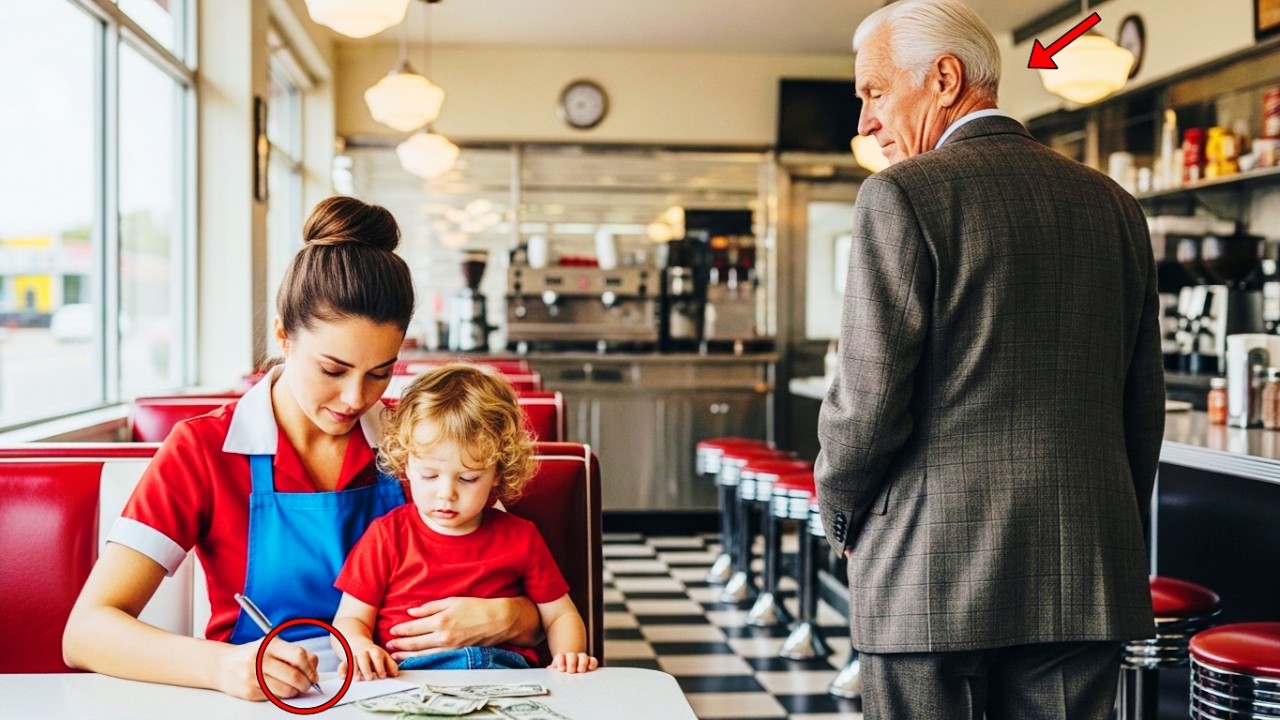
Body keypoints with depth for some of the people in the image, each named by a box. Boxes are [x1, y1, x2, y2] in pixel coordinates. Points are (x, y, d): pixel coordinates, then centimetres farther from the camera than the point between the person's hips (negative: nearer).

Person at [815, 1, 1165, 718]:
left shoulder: (902, 195, -9)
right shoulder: (1114, 204, 9)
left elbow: (870, 396, -12)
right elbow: (1144, 401, 13)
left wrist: (840, 512, 5)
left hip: (932, 576, -5)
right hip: (1087, 577, 5)